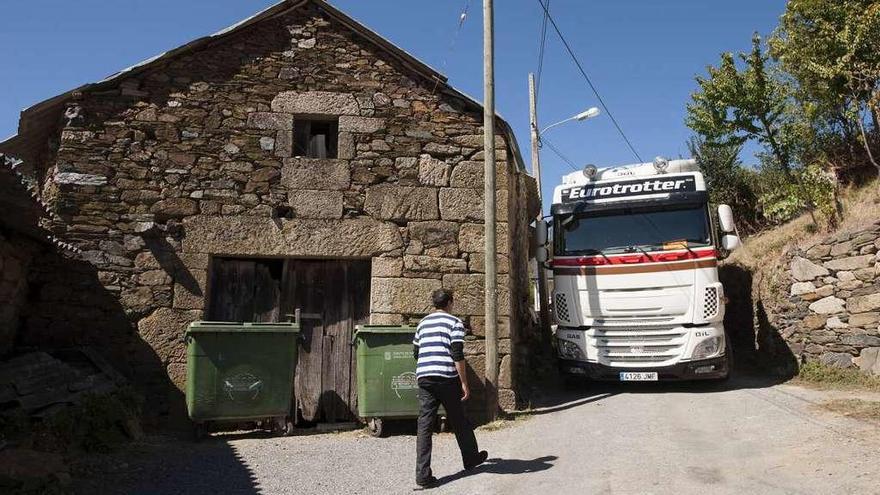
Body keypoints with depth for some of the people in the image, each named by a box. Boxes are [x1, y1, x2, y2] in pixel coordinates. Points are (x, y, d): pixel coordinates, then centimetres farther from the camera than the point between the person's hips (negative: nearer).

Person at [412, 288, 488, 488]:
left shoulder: (423, 323, 16)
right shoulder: (455, 323, -1)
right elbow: (457, 355, -11)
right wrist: (464, 383, -7)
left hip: (424, 378, 4)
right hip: (447, 378, -4)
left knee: (425, 425, 1)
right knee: (459, 421, 14)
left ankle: (423, 475, -5)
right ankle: (471, 458, 34)